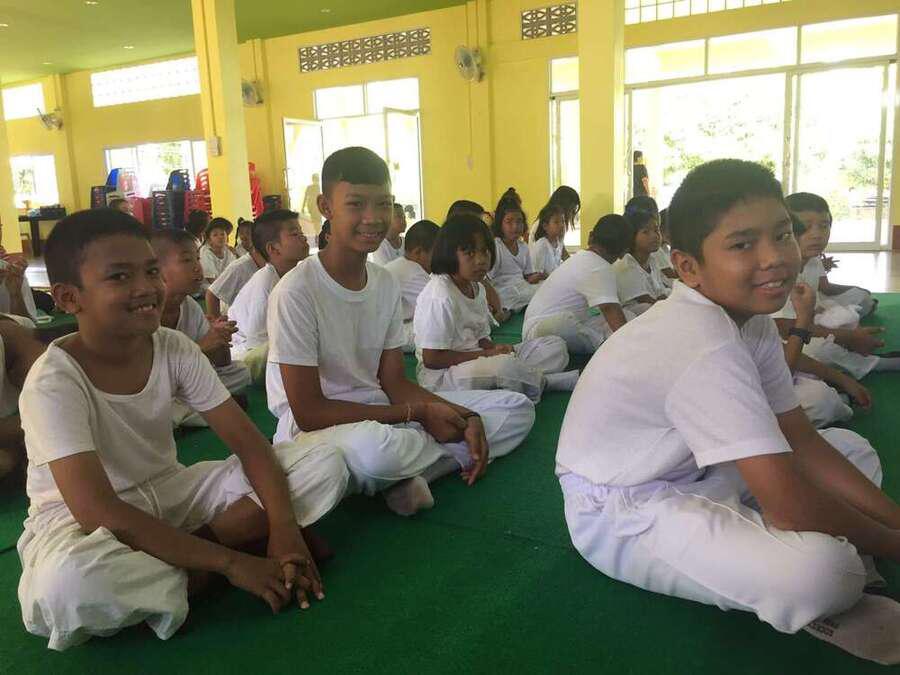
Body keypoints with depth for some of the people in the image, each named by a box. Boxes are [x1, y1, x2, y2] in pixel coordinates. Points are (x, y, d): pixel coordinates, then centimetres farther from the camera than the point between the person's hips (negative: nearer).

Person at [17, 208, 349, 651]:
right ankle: (198, 564, -15)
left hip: (168, 492, 5)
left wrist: (284, 527, -26)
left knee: (325, 465, -9)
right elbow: (98, 511, -30)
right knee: (67, 581, -44)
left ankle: (190, 554, -14)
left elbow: (248, 441, -9)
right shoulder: (54, 382, -23)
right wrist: (228, 560, -32)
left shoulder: (175, 350, -9)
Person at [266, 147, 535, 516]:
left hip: (380, 411, 7)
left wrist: (463, 416, -13)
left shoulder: (386, 284, 4)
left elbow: (394, 382, 4)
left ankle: (407, 475, -14)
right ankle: (455, 454, -9)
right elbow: (308, 411, -18)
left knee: (516, 409, 1)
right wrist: (416, 412, -18)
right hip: (316, 430, -7)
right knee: (374, 448, -44)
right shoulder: (295, 292, -18)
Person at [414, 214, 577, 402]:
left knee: (556, 346, 6)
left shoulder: (476, 288, 11)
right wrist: (486, 355, -18)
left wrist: (495, 349, -8)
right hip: (440, 374, -9)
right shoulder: (439, 296, -18)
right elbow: (431, 358, -20)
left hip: (477, 363, 9)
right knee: (505, 366, -38)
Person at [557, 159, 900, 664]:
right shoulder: (707, 347, -30)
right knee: (823, 569, -31)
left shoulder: (752, 319, -1)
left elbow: (801, 442, 3)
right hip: (622, 511, -10)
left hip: (689, 477, 10)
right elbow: (791, 508, -29)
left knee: (856, 452, 13)